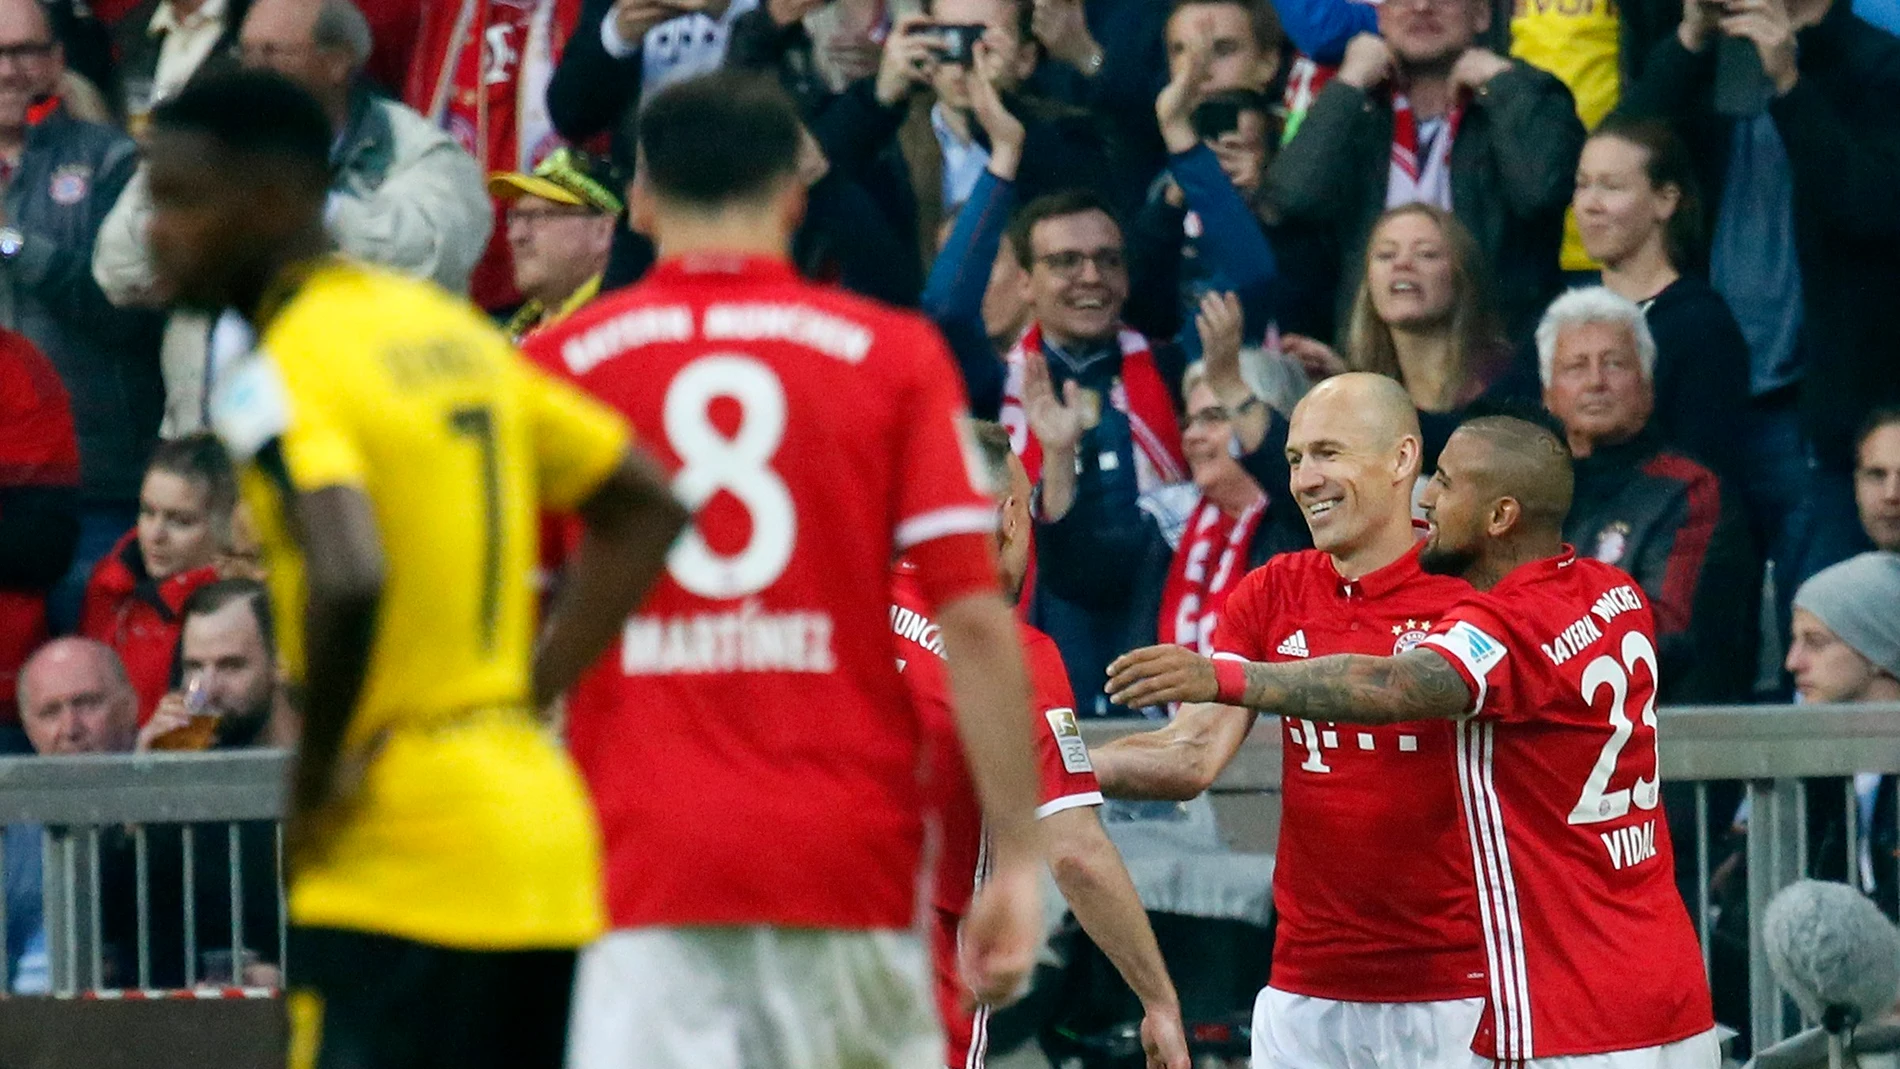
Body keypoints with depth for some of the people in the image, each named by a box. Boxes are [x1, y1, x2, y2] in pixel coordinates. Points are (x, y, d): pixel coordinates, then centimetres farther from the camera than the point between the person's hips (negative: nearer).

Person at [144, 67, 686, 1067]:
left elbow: (349, 579, -29)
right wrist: (526, 697, 14)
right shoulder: (447, 327, 14)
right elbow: (646, 512, 19)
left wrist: (313, 785, -15)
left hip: (400, 865, -8)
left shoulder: (278, 375, -11)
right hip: (544, 835, 8)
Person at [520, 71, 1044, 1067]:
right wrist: (1016, 858, -1)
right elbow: (974, 619, -3)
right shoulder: (893, 355, 4)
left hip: (646, 854, 0)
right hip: (845, 854, 1)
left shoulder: (557, 363, 5)